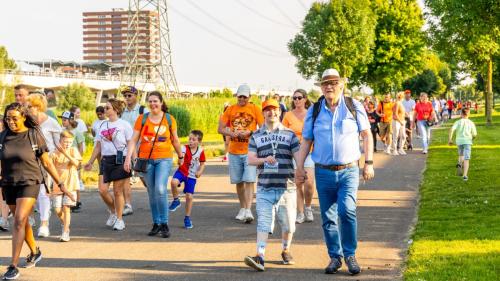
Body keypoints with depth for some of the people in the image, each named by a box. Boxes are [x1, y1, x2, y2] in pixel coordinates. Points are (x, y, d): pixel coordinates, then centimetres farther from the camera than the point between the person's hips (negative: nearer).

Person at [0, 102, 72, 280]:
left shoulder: (34, 135, -5)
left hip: (29, 183, -4)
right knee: (22, 222, 17)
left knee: (19, 221, -17)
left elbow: (46, 162, 1)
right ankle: (35, 252, 41)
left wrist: (60, 184, 3)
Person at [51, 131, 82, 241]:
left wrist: (65, 153, -24)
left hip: (70, 184, -2)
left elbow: (76, 163, -15)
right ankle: (65, 225, 29)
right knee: (58, 210, 0)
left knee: (66, 208, -7)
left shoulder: (73, 150, 1)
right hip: (58, 185, 2)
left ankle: (65, 233, 0)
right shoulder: (55, 154, 1)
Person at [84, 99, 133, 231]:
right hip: (105, 160, 5)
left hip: (120, 160, -5)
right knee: (102, 190, -5)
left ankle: (119, 219, 12)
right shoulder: (102, 126, 14)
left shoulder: (124, 125, -2)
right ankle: (113, 212, 20)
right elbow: (98, 146, 19)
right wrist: (90, 161, 16)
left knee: (118, 191, -1)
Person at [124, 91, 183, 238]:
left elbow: (175, 140, 14)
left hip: (164, 159, -2)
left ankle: (164, 224, -7)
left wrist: (180, 156, 23)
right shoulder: (142, 119, 3)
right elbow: (134, 140, 0)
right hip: (146, 159, 2)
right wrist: (128, 157, -9)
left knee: (160, 189, -17)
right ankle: (156, 223, 18)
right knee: (152, 193, 8)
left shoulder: (169, 119, 3)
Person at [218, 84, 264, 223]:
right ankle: (242, 209, 22)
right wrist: (231, 133, -13)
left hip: (250, 151, -3)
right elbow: (220, 128, 7)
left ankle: (248, 210, -16)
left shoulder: (255, 109, 0)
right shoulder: (230, 109, 7)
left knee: (249, 181, -12)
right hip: (234, 151, 3)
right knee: (239, 182, 10)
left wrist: (249, 132, -18)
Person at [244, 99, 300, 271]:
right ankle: (260, 257, -17)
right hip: (265, 187, 0)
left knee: (288, 223, 8)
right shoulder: (256, 136, 10)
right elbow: (250, 160, 2)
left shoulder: (289, 134, 8)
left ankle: (285, 251, 30)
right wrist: (265, 159, -18)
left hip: (286, 186, 0)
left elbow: (298, 156, -1)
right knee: (263, 223, -9)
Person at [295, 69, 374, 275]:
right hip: (323, 172, 2)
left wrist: (369, 163, -1)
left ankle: (350, 255, -2)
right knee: (328, 217, 5)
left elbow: (366, 135, 6)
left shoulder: (354, 107, 3)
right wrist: (299, 167, 3)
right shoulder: (314, 111, 7)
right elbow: (306, 141, 11)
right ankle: (335, 257, 20)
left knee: (347, 210, -19)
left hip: (348, 171, -2)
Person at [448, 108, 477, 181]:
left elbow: (452, 129, -13)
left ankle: (460, 164, -2)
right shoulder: (471, 123, 4)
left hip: (459, 141, 2)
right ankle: (465, 175, -15)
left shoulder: (458, 122, 4)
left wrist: (450, 139, -8)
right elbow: (475, 135, 4)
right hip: (467, 141, -2)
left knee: (461, 155, 27)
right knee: (466, 159, -4)